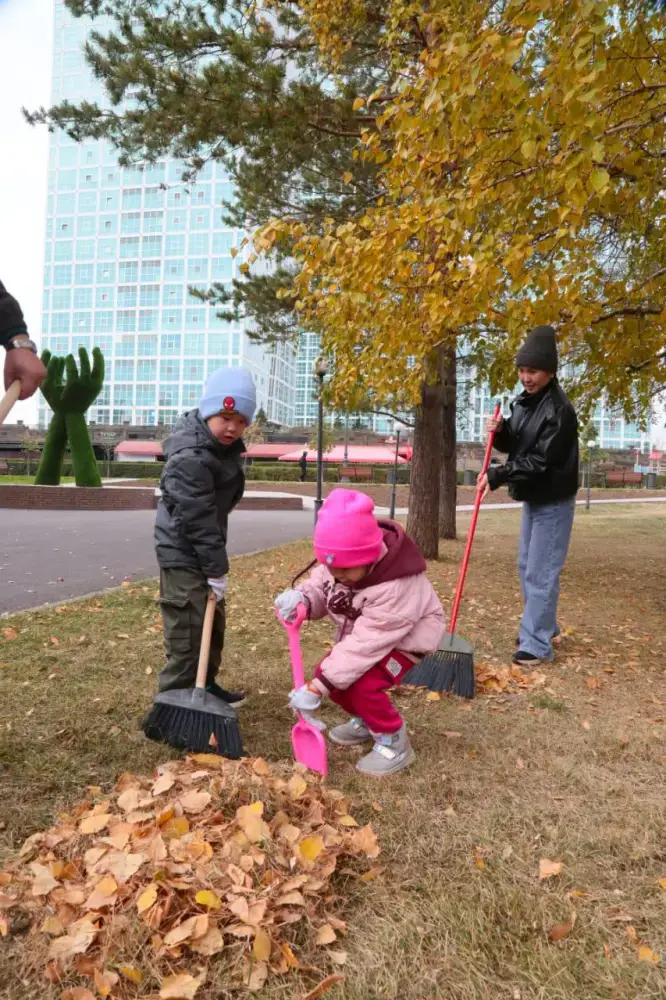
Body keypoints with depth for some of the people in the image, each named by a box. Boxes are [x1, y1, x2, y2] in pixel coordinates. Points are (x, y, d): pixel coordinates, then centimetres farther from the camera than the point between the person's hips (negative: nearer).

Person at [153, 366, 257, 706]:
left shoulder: (224, 446, 4)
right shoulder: (190, 459, -27)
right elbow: (198, 520, -26)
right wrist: (217, 569, -22)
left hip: (203, 549, 10)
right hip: (183, 554, -10)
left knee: (214, 622, 19)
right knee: (188, 630, -7)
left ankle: (205, 686, 34)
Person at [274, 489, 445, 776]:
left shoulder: (395, 588, -42)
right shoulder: (339, 561, -21)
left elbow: (366, 643, -40)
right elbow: (319, 587, -7)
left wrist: (317, 688, -39)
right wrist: (300, 599, -35)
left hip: (407, 636, -8)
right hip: (363, 630, 8)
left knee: (363, 686, -27)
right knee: (326, 673, -2)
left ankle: (394, 742, 0)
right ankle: (365, 721, 26)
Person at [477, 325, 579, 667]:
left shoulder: (560, 411, -22)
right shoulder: (523, 402, 6)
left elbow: (541, 462, -25)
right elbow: (514, 446, 12)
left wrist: (497, 476, -24)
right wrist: (500, 432, -9)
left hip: (553, 501, -9)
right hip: (531, 498, 9)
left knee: (541, 572, -7)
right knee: (526, 567, 17)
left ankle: (536, 644, 2)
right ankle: (543, 626, 33)